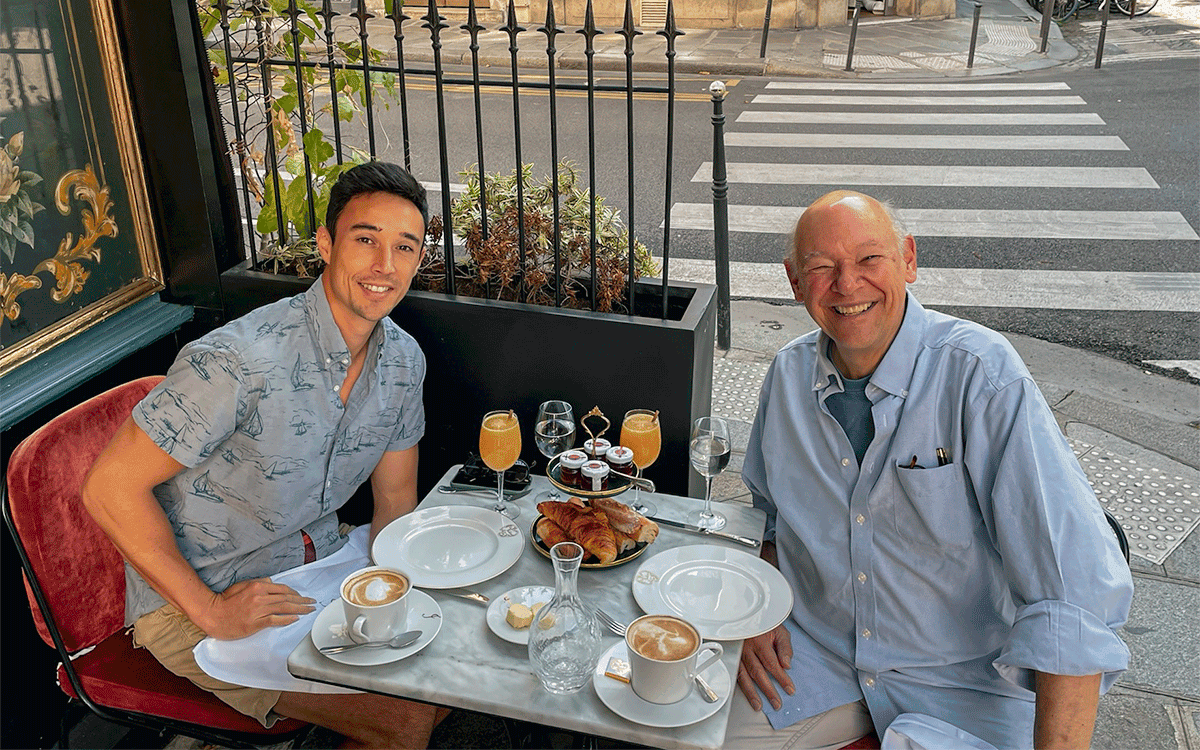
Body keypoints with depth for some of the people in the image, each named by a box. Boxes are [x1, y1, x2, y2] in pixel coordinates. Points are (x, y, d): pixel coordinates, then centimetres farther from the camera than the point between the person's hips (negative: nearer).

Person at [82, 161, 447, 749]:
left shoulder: (404, 361, -5)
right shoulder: (239, 361, -29)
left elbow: (395, 502, 5)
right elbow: (110, 489, -22)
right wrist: (211, 610, -21)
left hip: (317, 565, 7)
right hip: (193, 596, -6)